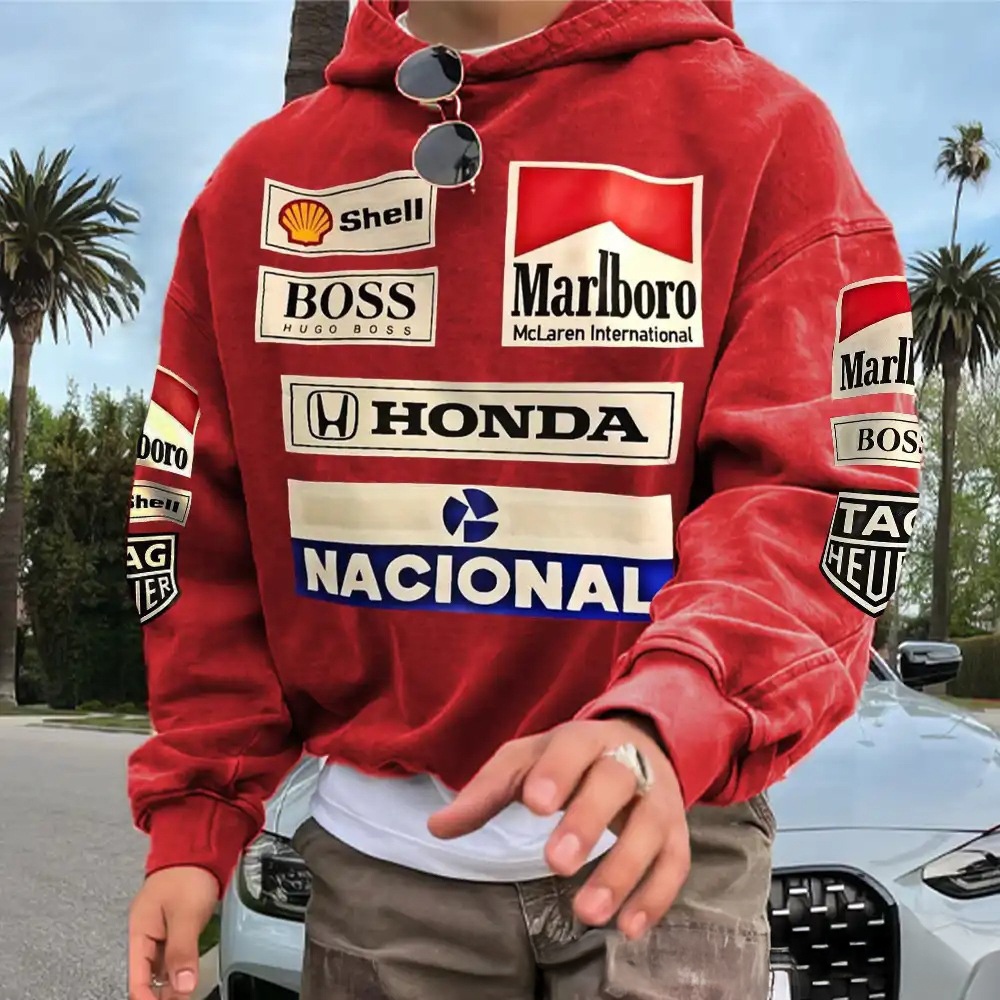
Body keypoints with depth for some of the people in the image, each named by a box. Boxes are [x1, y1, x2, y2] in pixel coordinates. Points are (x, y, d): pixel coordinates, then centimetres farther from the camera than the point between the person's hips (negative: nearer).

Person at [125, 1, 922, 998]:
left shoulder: (761, 131, -7)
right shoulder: (258, 177, 5)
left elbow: (813, 498, -14)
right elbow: (205, 541, 7)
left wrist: (664, 720, -32)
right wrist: (193, 816, 1)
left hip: (657, 834, -2)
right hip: (377, 848, 4)